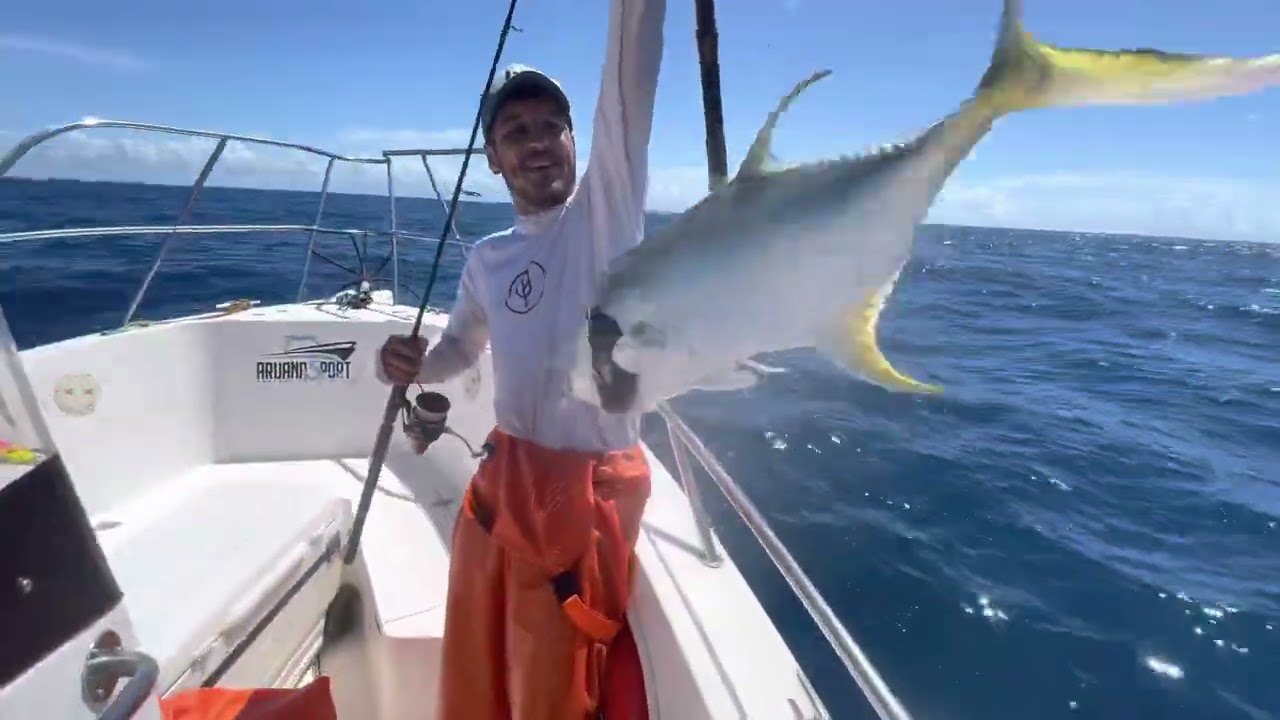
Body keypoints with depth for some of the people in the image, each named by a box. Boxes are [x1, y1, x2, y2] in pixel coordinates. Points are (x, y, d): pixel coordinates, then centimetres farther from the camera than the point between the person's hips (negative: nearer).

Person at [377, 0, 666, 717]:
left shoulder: (605, 208, -7)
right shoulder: (487, 259, 8)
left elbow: (628, 85, -20)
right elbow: (462, 344, 22)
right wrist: (414, 363, 1)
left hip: (591, 484, -5)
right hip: (504, 474, 6)